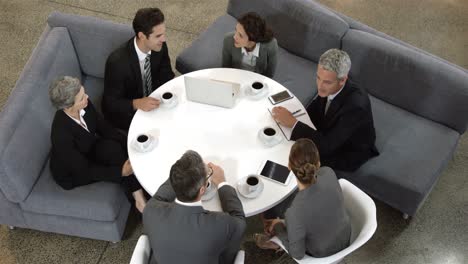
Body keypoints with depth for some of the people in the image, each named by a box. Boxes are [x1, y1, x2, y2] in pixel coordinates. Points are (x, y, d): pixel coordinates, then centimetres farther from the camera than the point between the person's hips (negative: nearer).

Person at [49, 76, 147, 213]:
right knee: (111, 150, -27)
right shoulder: (61, 134, -37)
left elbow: (104, 127, -5)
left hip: (87, 151, 6)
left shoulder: (84, 105, -21)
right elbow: (85, 171, -28)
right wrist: (121, 171, -31)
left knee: (113, 146, -22)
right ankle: (140, 200, -17)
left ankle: (140, 199, -13)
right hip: (71, 174, -6)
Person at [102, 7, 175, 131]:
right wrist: (137, 104, -40)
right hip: (126, 111, -5)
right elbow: (110, 103, -23)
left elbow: (166, 75, -1)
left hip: (151, 98, 6)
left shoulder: (159, 46, -17)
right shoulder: (118, 62, -32)